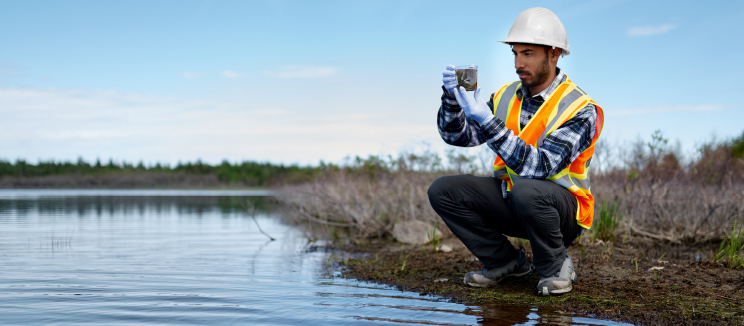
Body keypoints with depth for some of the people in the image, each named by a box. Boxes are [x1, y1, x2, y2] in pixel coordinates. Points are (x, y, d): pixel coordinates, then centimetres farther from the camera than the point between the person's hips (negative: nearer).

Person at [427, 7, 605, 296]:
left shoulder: (580, 110, -19)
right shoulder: (507, 96, 1)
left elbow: (539, 166, -31)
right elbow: (456, 135, 0)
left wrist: (487, 123, -38)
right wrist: (451, 97, -20)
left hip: (563, 210, -6)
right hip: (510, 201, 6)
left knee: (526, 190, -39)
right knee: (442, 191, -11)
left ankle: (555, 267, -10)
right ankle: (506, 262, 4)